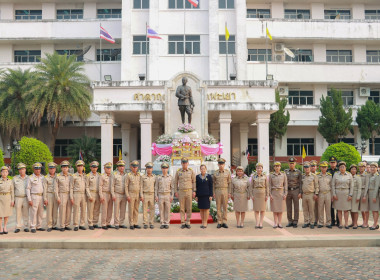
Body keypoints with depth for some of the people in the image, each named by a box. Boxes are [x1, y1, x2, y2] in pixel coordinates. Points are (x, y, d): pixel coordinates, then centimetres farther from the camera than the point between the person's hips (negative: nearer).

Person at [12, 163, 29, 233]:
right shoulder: (15, 178, 6)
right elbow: (12, 189, 9)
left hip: (26, 198, 0)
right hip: (18, 198, 0)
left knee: (26, 213, 3)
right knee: (18, 213, 2)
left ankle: (26, 227, 9)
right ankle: (18, 227, 9)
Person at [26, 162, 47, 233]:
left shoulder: (42, 178, 11)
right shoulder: (30, 178, -1)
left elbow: (45, 188, 10)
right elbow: (28, 189, -4)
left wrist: (45, 199, 4)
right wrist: (29, 200, -11)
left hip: (41, 196, 5)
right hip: (34, 196, -4)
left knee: (40, 212, 7)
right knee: (33, 212, -5)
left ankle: (39, 226, 15)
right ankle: (33, 227, 0)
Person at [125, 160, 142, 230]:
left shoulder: (139, 176, 8)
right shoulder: (128, 175, -5)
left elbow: (140, 186, 10)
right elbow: (126, 186, -7)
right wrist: (127, 196, -13)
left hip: (137, 195, 4)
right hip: (131, 195, -4)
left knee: (136, 210, 7)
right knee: (131, 210, -2)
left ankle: (135, 223, 13)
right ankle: (131, 224, 3)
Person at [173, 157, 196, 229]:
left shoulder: (191, 171, 1)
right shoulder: (178, 172, 1)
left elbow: (194, 182, 4)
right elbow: (175, 182, 7)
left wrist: (194, 191, -4)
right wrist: (176, 192, 2)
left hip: (189, 192, 0)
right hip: (181, 192, 0)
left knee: (189, 208, 2)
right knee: (182, 208, 3)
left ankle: (188, 223, 12)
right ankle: (183, 223, 11)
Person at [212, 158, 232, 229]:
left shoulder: (228, 172, 2)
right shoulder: (215, 173, 4)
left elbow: (230, 183, 3)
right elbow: (213, 183, 7)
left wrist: (229, 193, -3)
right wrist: (213, 193, 0)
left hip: (225, 191, 0)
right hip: (218, 191, 0)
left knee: (225, 207, 2)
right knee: (218, 207, 1)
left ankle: (224, 222, 7)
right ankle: (219, 222, 7)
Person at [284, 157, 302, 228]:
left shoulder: (298, 172, 2)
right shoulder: (285, 171, 6)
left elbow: (300, 183, 2)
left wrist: (300, 193, -5)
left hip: (295, 190, -1)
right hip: (287, 191, 2)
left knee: (296, 207, 1)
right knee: (288, 207, 5)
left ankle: (295, 222, 6)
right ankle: (290, 222, 12)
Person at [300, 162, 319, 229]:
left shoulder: (314, 176, -2)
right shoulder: (302, 176, 12)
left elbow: (317, 186, -3)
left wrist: (316, 194, -9)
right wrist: (301, 193, 14)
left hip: (311, 195, -4)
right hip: (304, 195, 4)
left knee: (311, 210, -1)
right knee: (305, 210, 8)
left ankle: (312, 223, 6)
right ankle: (306, 222, 15)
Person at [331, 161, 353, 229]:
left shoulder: (349, 175, 4)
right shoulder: (336, 174, 3)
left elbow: (351, 186, 4)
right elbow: (333, 185, 2)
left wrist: (350, 195, -4)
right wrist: (334, 194, -5)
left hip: (346, 193, 0)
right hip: (338, 193, 0)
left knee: (346, 209, 1)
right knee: (339, 209, 3)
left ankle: (346, 224, 7)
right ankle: (340, 223, 10)